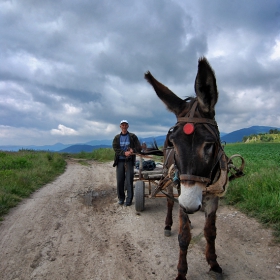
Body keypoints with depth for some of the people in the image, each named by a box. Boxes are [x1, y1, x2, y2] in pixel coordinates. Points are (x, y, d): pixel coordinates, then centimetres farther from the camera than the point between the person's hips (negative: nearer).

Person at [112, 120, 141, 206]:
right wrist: (124, 153, -21)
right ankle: (121, 198, 19)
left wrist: (133, 151, -21)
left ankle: (129, 199, 7)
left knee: (129, 181, -3)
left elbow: (139, 148, 0)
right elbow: (115, 148, -5)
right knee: (120, 181, 4)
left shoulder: (133, 136, 5)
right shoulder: (117, 137, 8)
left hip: (129, 161, -2)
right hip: (120, 161, 2)